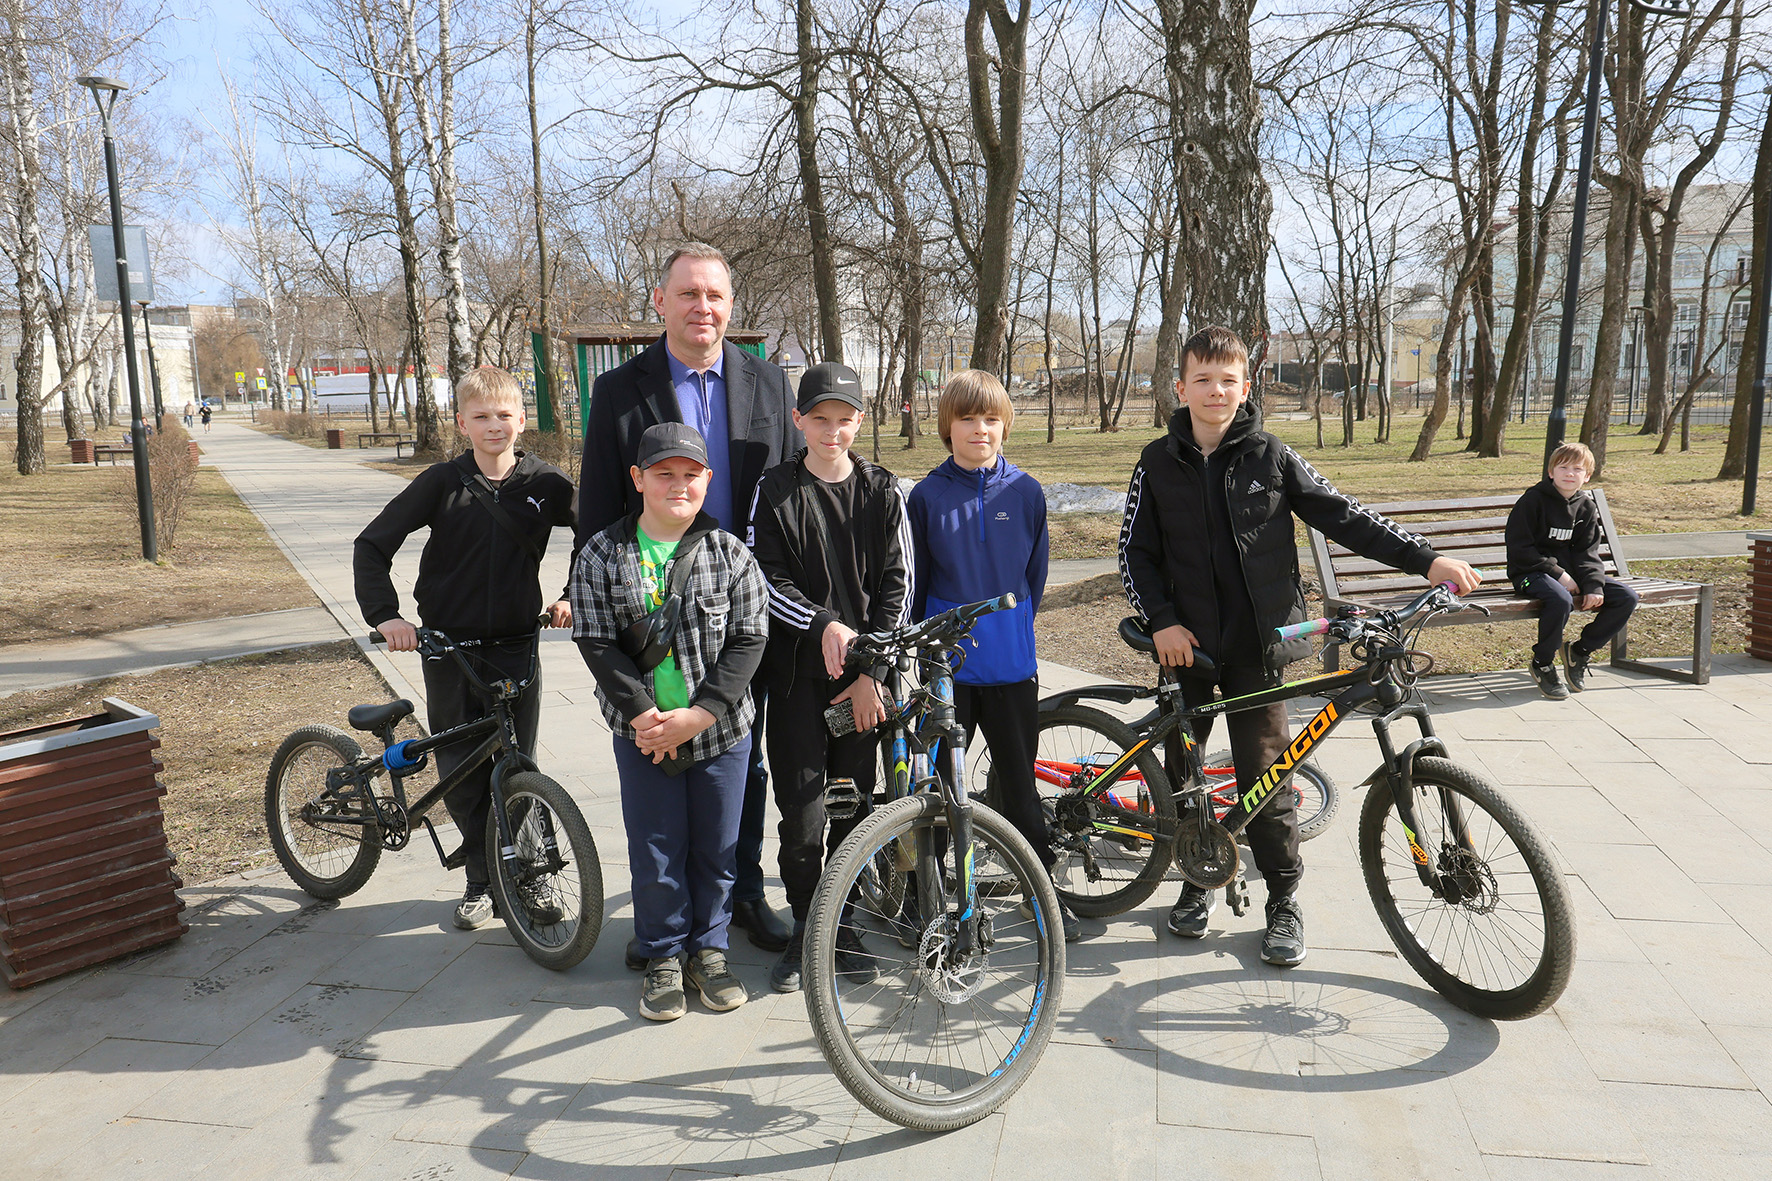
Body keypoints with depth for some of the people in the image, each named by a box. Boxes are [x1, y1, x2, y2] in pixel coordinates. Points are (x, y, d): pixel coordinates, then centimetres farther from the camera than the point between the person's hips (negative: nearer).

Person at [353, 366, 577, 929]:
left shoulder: (545, 483, -3)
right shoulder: (442, 482, -4)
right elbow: (372, 546, 1)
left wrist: (571, 595, 0)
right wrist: (385, 614, -10)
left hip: (517, 648, 0)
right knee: (461, 776, 7)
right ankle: (480, 881, 24)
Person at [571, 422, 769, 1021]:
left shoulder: (730, 553, -3)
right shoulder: (602, 555, -3)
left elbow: (749, 638, -7)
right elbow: (596, 642, -6)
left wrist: (698, 715, -16)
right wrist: (644, 714, -16)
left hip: (720, 731, 1)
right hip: (642, 735, 0)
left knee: (716, 849, 12)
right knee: (656, 853, 8)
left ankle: (709, 949, 31)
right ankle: (664, 956, 27)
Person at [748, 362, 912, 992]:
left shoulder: (882, 491, 5)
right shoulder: (775, 491, 3)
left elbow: (897, 584, 2)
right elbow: (766, 581, -1)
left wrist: (873, 672, -5)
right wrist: (823, 624, -17)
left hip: (865, 674, 1)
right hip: (798, 667, -1)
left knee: (855, 804, 6)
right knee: (802, 810, -3)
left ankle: (842, 925, 22)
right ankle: (804, 928, 14)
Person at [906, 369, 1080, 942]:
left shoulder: (1026, 492, 2)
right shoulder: (927, 495, -2)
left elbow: (1034, 571, 12)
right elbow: (914, 579, 6)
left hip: (1011, 662, 1)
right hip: (947, 663, -1)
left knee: (1020, 781, 11)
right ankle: (920, 894, 22)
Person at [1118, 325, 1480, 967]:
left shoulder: (1271, 458, 0)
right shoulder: (1159, 463, 2)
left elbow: (1343, 516, 0)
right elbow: (1134, 552, 4)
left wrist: (1426, 559, -8)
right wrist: (1161, 620, -9)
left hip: (1255, 645, -1)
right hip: (1184, 642, 2)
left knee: (1264, 776, 0)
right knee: (1181, 768, 9)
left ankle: (1284, 900, 17)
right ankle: (1199, 879, 30)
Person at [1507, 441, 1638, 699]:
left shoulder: (1586, 506, 8)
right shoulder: (1533, 500, -10)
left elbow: (1587, 552, 6)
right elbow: (1519, 548, -14)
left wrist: (1594, 585, -12)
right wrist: (1558, 574, -19)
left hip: (1569, 572, 7)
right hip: (1530, 572, -7)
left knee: (1627, 597, -7)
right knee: (1561, 599, -38)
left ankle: (1580, 650, 9)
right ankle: (1542, 664, -14)